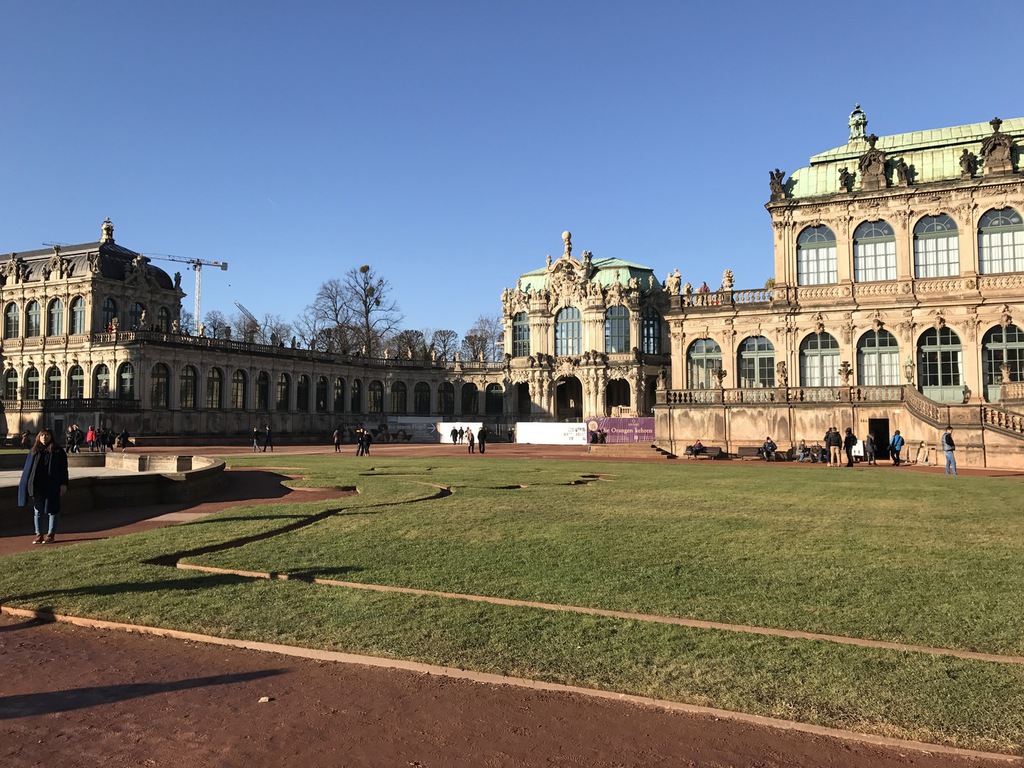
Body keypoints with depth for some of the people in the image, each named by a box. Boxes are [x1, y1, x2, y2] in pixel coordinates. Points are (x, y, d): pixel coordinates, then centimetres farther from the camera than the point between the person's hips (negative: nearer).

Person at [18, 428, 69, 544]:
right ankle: (38, 534, 15)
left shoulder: (58, 451, -1)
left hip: (52, 486, -3)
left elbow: (63, 469, -2)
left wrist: (63, 484, -9)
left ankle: (50, 534, 12)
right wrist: (25, 486, 6)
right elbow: (27, 469, 11)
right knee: (38, 511, 7)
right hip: (37, 486, 3)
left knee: (51, 511, 3)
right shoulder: (34, 451, 8)